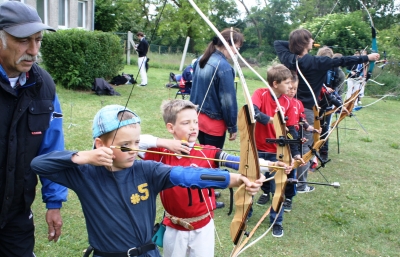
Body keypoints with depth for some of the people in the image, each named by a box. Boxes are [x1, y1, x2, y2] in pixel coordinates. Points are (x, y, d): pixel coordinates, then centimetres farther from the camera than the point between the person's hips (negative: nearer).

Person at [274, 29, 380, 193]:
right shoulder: (316, 62, -14)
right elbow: (342, 61, -5)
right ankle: (301, 184, 9)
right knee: (304, 146, 3)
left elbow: (277, 42, 18)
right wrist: (367, 58, 5)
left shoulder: (288, 58, 0)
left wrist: (293, 44, 11)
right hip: (306, 110, -5)